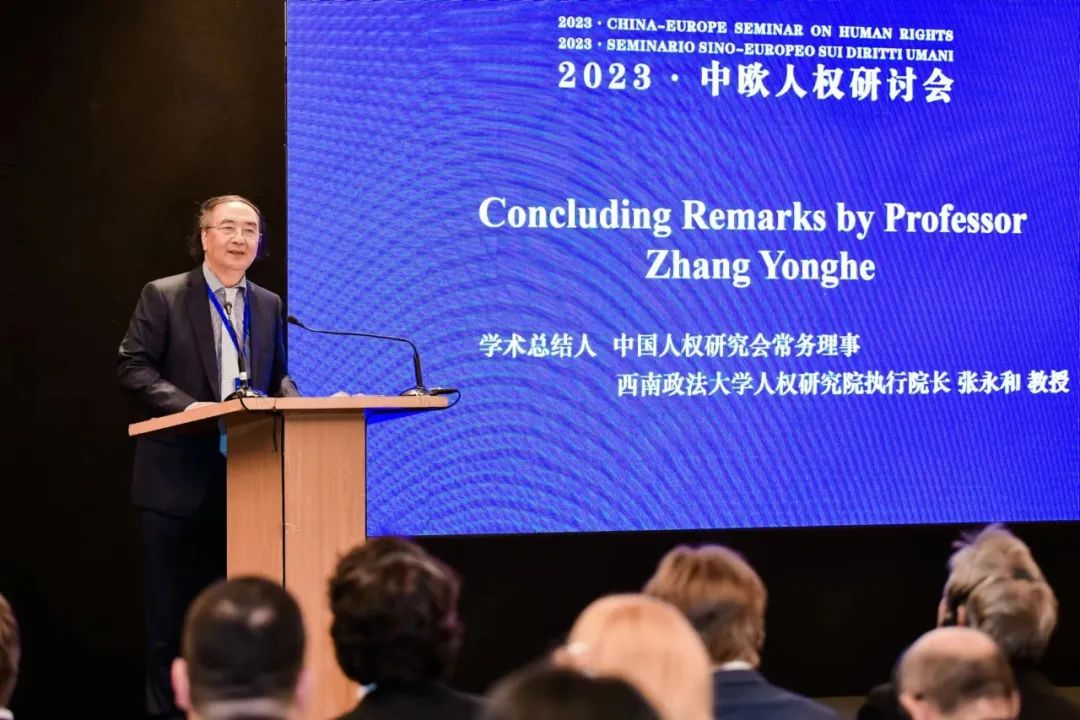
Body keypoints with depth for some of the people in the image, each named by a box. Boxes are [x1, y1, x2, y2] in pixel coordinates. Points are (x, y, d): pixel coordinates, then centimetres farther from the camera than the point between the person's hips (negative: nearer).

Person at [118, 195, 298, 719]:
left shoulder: (269, 305, 12)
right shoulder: (163, 297, -2)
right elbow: (133, 367, -8)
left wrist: (286, 401, -7)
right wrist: (188, 406, -21)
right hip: (178, 477, -4)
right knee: (173, 603, 1)